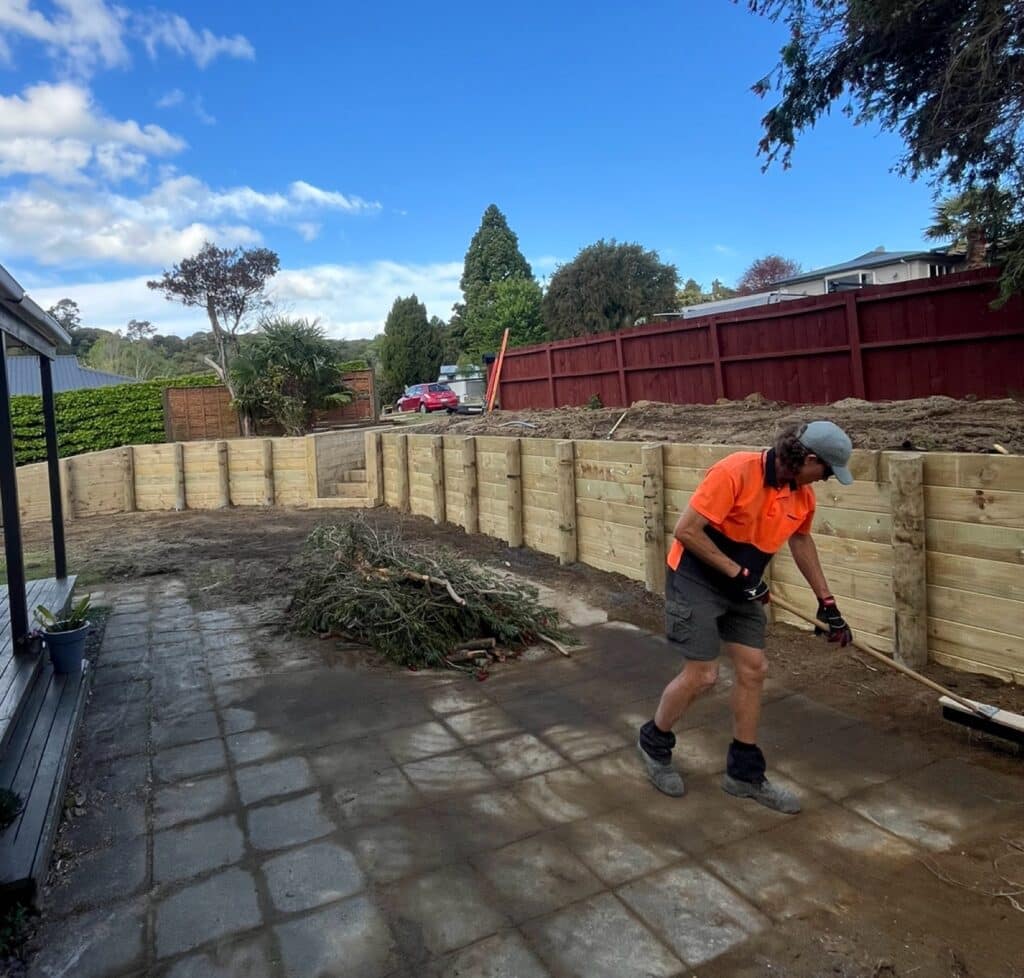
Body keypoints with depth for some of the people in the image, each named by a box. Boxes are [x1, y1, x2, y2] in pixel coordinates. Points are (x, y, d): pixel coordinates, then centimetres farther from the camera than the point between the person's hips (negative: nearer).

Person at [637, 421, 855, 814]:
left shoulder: (802, 495, -2)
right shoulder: (736, 472, -26)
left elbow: (801, 540, 17)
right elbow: (686, 530, -25)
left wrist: (826, 602, 19)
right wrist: (738, 573, -21)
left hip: (742, 586, 8)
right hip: (696, 580, -7)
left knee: (754, 670, 5)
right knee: (702, 675, -6)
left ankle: (745, 773, 21)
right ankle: (654, 742, 21)